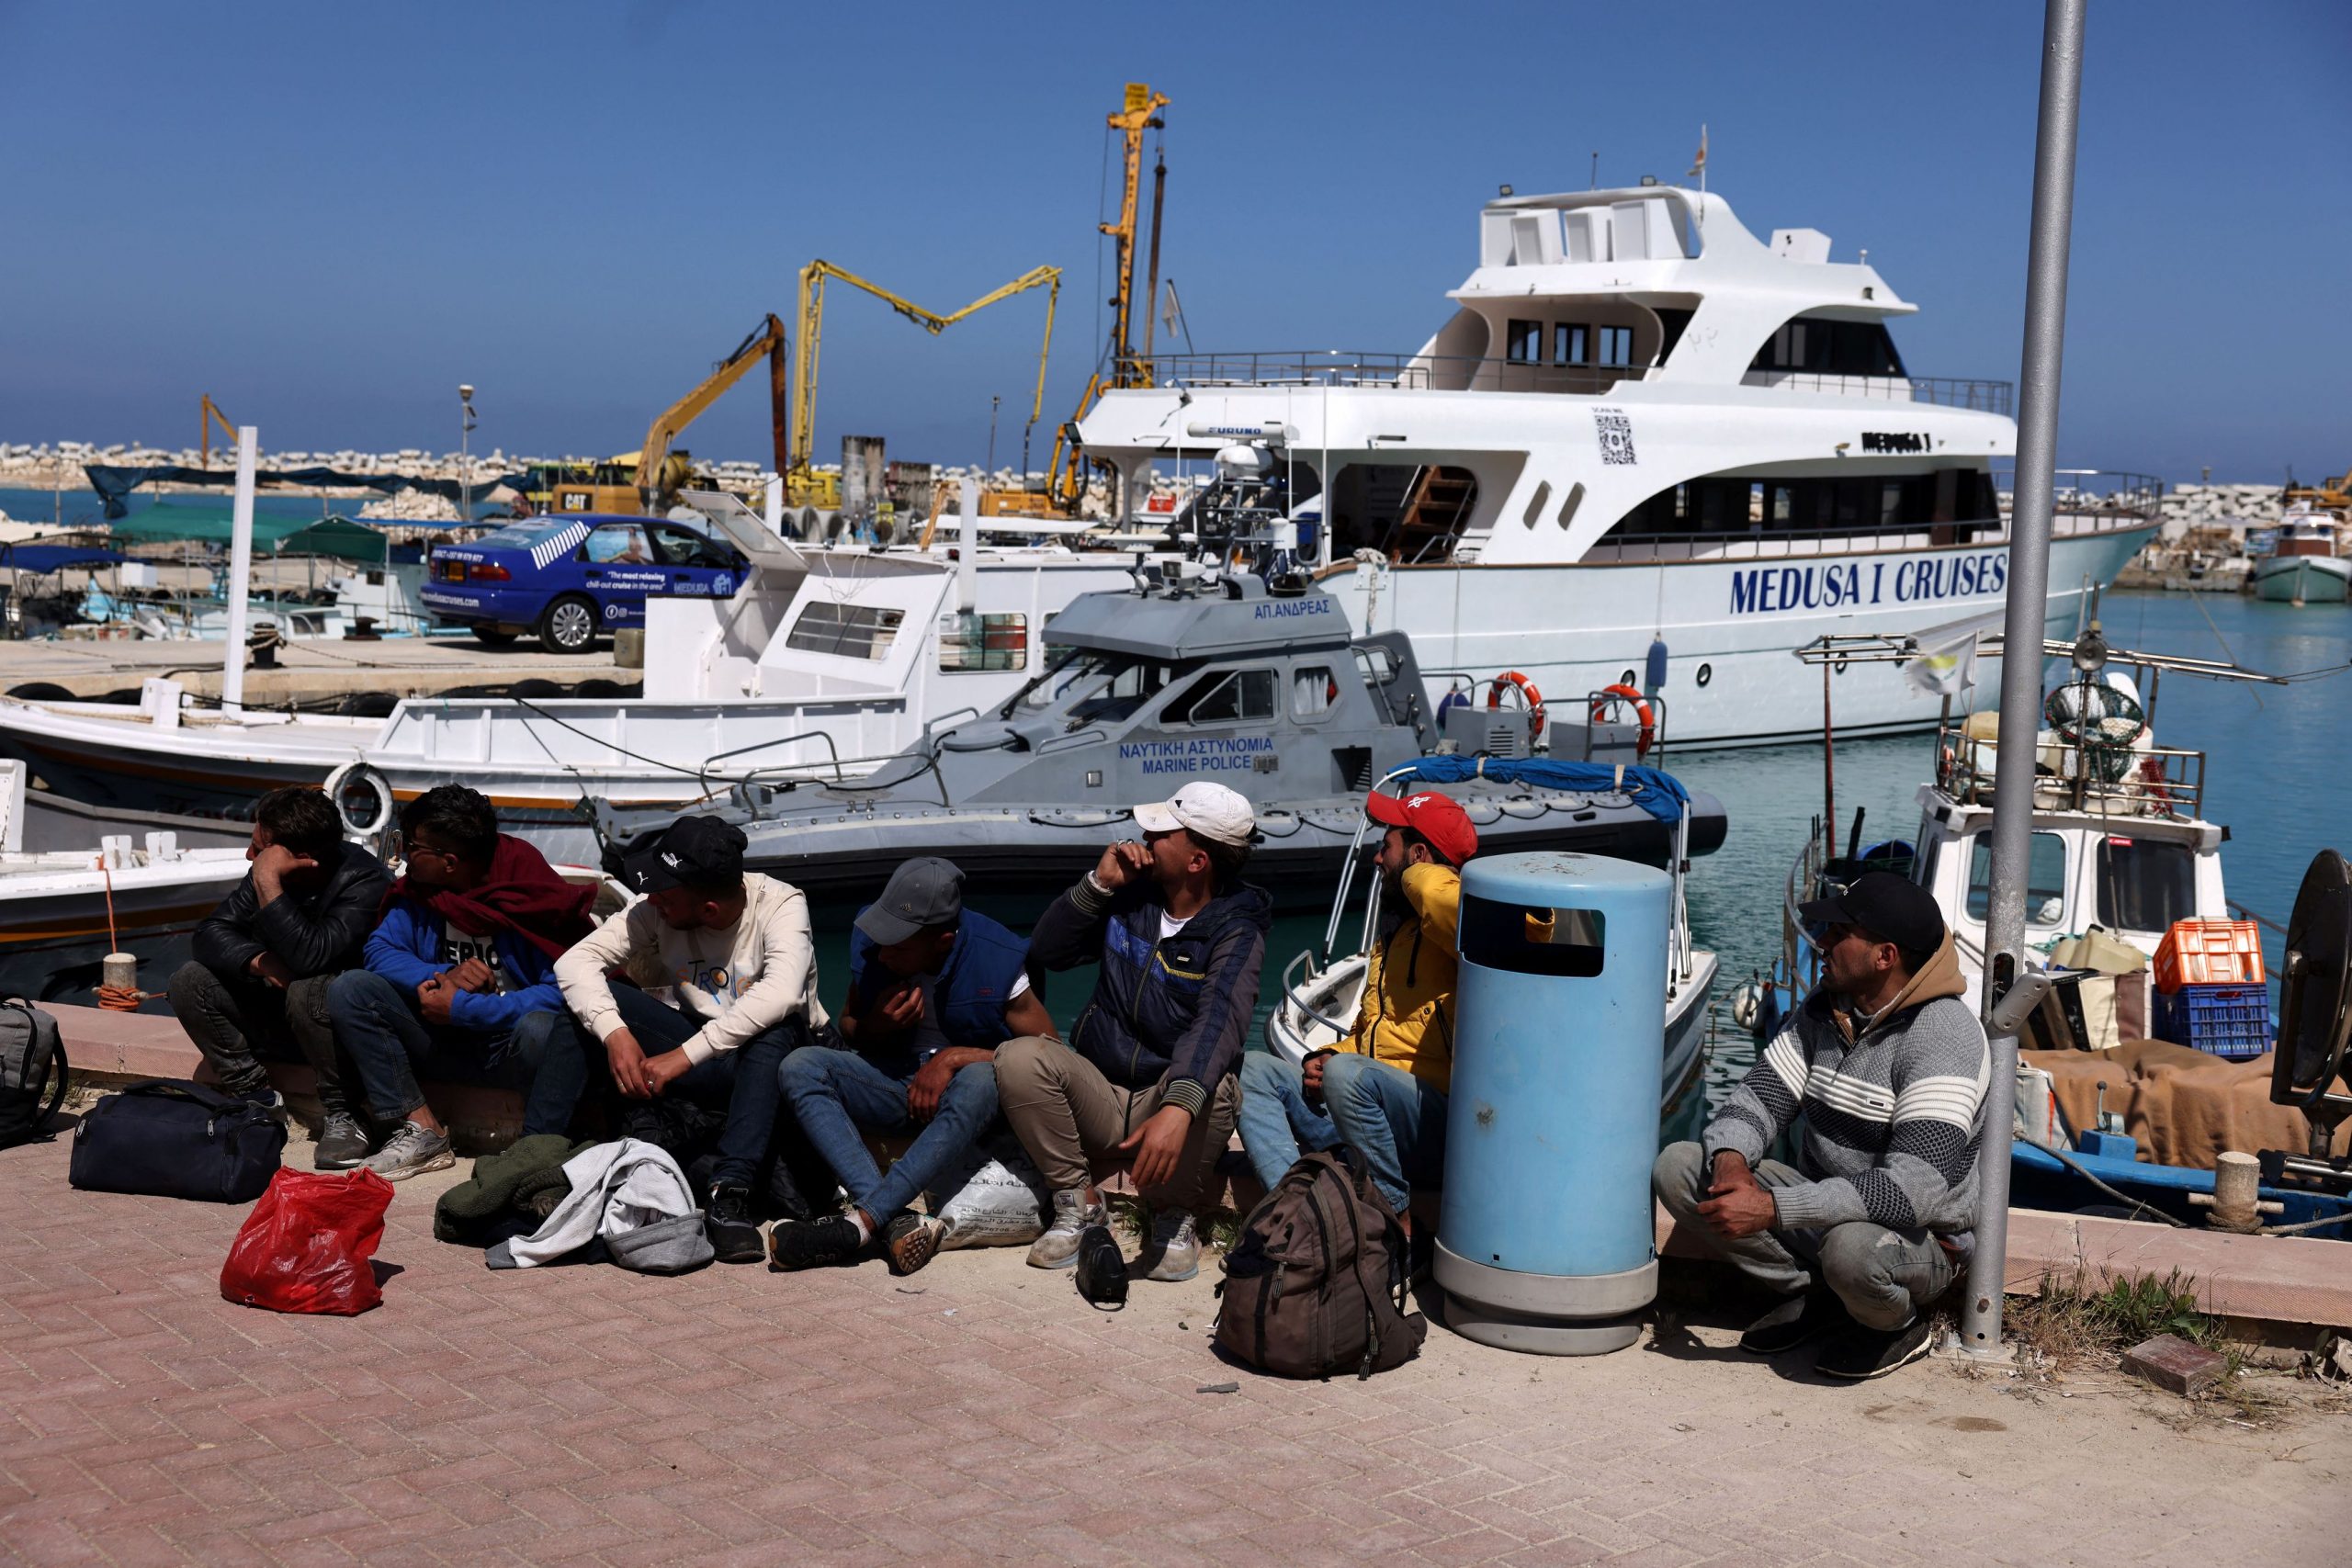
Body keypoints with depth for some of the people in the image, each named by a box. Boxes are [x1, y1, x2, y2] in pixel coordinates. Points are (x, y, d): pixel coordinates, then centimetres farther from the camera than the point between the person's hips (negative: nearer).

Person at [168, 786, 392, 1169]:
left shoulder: (365, 881, -26)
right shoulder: (268, 869, -6)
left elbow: (310, 956, -37)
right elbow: (211, 930, -4)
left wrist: (268, 884, -35)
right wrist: (258, 961, -24)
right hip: (279, 1001, 7)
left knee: (307, 992, -39)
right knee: (189, 981, -8)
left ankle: (341, 1115, -21)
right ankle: (256, 1097, -4)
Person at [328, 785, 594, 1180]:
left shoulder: (534, 896, -18)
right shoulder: (419, 889, 2)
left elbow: (563, 991, -26)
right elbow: (380, 949, -2)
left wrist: (461, 1008, -23)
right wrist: (441, 977, -21)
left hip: (509, 1041, -6)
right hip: (446, 1039, 6)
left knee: (542, 1029, -40)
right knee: (350, 989, -12)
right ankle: (422, 1130, -17)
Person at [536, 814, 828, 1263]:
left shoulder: (780, 904, -20)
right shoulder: (658, 910, -7)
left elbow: (782, 993, -37)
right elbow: (575, 960, -12)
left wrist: (684, 1056, -37)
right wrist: (615, 1033, -29)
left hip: (769, 1057, -4)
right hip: (699, 1059, 4)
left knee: (778, 1026, -38)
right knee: (587, 1005, -16)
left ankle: (729, 1194, -44)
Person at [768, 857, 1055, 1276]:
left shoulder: (996, 960, -17)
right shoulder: (869, 943, -7)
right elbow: (848, 1025, 10)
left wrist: (955, 1057, -22)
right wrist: (877, 1026, -14)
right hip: (893, 1081, 4)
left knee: (981, 1080, -40)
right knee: (800, 1066, -23)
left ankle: (858, 1225, -41)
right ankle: (897, 1221, -39)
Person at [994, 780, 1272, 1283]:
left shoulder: (1235, 931, -13)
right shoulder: (1130, 894, 4)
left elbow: (1218, 1022, -31)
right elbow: (1046, 951, 6)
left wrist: (1178, 1109, -49)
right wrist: (1098, 884, -8)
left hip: (1170, 1107, -4)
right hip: (1098, 1100, 4)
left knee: (1211, 1086, -37)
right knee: (1019, 1056, -24)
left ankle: (1173, 1216, -9)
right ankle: (1079, 1202, -7)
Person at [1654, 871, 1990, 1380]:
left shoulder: (1945, 1034, -24)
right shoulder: (1825, 1007, 1)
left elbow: (1914, 1189, -33)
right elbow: (1760, 1095, 0)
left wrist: (1772, 1208, -37)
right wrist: (1731, 1159, -26)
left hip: (1919, 1240, -7)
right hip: (1821, 1205, 7)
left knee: (1853, 1249, -41)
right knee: (1676, 1167, -9)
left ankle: (1897, 1325, -4)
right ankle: (1813, 1295, 4)